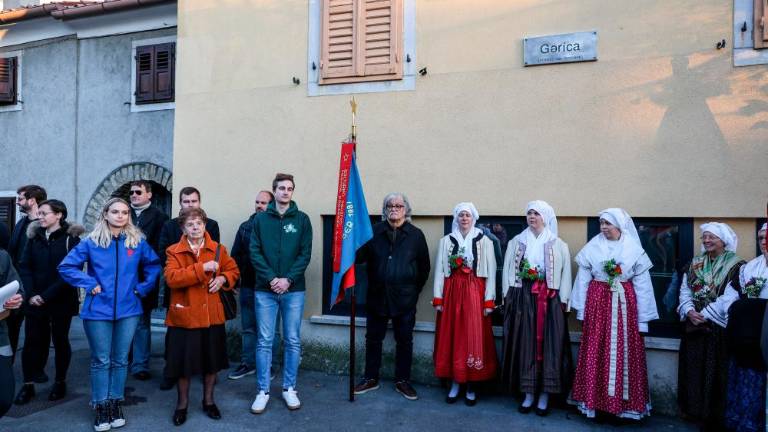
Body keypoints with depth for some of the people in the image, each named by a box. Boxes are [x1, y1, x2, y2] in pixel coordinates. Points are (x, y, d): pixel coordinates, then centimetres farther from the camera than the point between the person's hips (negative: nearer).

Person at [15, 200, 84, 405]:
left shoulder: (71, 238, -6)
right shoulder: (34, 237, 8)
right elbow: (25, 267, 4)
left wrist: (47, 295, -16)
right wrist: (31, 294, -10)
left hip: (61, 301, -3)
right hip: (34, 301, 4)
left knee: (60, 340, 7)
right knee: (32, 340, 4)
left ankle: (60, 382, 21)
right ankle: (28, 384, 15)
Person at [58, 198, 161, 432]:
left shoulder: (138, 241, 1)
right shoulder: (91, 242, -3)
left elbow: (154, 265, 10)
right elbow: (66, 266, -2)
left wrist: (142, 288, 1)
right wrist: (89, 284, -9)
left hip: (128, 310, 1)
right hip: (99, 310, -1)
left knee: (120, 360, 11)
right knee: (101, 360, 7)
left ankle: (116, 404, 24)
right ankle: (101, 407, 19)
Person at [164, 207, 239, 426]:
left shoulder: (218, 249, 3)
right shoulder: (174, 251, -5)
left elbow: (233, 270, 13)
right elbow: (171, 278, -21)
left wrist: (222, 279, -8)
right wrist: (202, 268, -26)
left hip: (212, 316, 3)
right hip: (184, 316, -2)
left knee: (212, 360, 14)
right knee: (183, 361, 7)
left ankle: (208, 400, 33)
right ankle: (182, 403, 29)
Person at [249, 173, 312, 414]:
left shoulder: (302, 219, 3)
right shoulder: (260, 219, 4)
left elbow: (305, 254, -2)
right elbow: (255, 253, -2)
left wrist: (288, 279, -13)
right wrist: (271, 278, -14)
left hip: (294, 289, 0)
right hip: (265, 290, 0)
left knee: (292, 341, 8)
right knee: (264, 341, 5)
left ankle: (289, 388, 21)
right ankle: (263, 391, 16)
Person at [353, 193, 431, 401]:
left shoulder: (416, 235, 1)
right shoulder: (375, 232, 2)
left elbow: (424, 267, 5)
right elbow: (359, 257, -1)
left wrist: (414, 290, 3)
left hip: (404, 299, -1)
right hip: (377, 296, 1)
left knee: (404, 341, 9)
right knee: (373, 339, 11)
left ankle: (403, 381, 23)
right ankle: (370, 378, 26)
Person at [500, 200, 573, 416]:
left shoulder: (559, 245, 2)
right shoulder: (516, 242, 7)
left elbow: (565, 275, 1)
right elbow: (508, 271, 7)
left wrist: (563, 301, -5)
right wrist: (508, 297, 0)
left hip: (549, 300, -1)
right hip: (522, 298, 1)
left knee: (549, 345, 1)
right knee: (524, 344, 3)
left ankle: (544, 395, 12)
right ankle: (528, 394, 14)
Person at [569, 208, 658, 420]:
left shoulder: (634, 249, 0)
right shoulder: (592, 247, 0)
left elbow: (642, 285, 1)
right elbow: (582, 280, 4)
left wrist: (643, 319, -1)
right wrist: (582, 310, 3)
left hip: (625, 304, 0)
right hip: (598, 303, 0)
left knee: (625, 353, 5)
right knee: (596, 353, 3)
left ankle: (624, 404, 17)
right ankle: (596, 401, 15)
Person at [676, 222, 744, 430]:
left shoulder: (736, 266, -5)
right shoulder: (694, 264, 11)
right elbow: (685, 291, 6)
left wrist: (707, 314, -20)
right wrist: (689, 311, -11)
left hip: (720, 329, -4)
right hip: (694, 328, 5)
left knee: (716, 372, 0)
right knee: (695, 371, 9)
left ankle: (716, 418, 12)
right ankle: (697, 413, 20)